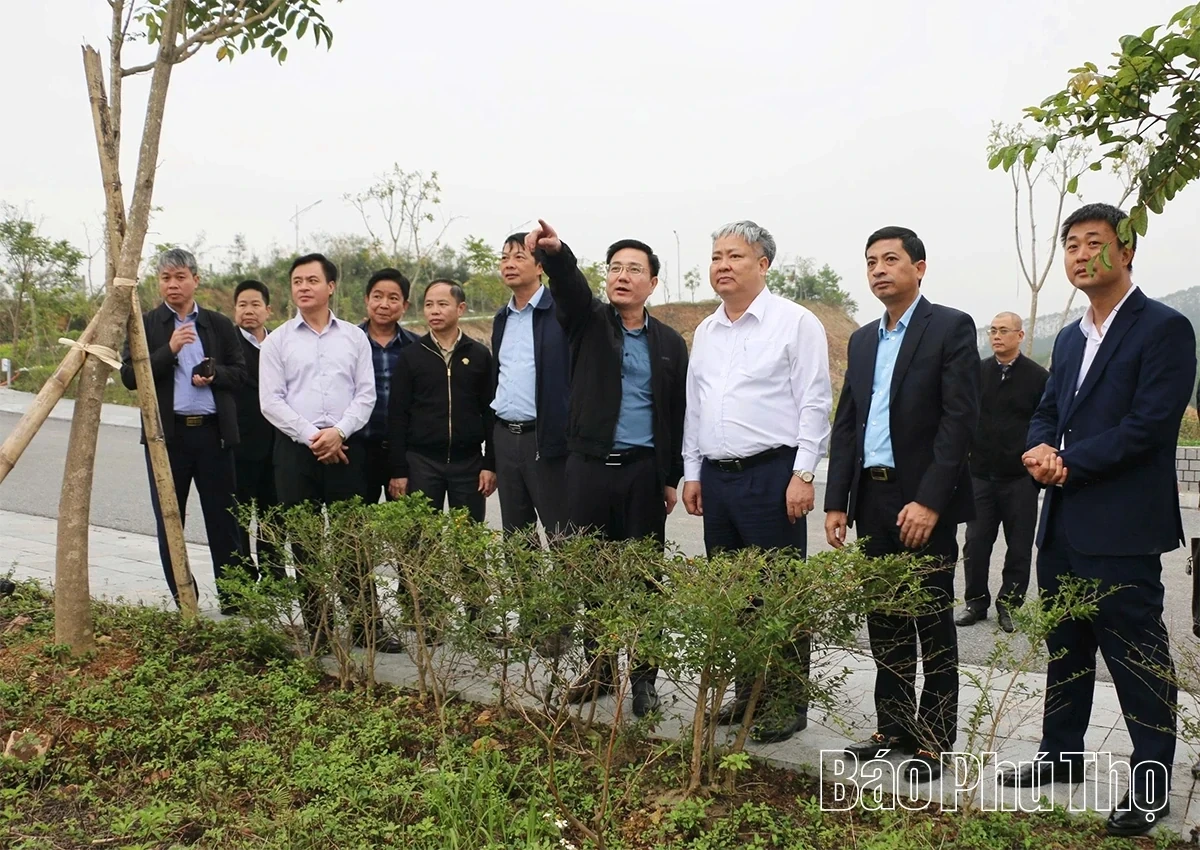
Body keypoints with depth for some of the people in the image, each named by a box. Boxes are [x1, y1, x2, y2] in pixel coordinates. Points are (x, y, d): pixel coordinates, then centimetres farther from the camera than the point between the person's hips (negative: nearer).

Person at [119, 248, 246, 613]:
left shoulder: (219, 324, 9)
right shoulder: (145, 325, 5)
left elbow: (240, 373, 9)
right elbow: (129, 376, -4)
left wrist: (214, 374, -11)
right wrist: (169, 350, -15)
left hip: (213, 431, 0)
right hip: (167, 433, 0)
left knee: (222, 516, 3)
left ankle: (231, 594, 12)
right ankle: (181, 598, 18)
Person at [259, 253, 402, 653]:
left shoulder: (354, 336, 8)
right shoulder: (277, 340, 6)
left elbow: (366, 394, 3)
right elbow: (271, 401, -1)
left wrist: (338, 432, -12)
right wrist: (312, 437, -10)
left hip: (346, 447, 0)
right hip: (296, 449, 0)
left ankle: (367, 627, 8)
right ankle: (315, 629, 15)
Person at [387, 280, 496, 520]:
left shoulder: (479, 355, 5)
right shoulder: (410, 356, 3)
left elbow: (490, 413, 5)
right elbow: (397, 416, 2)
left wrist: (491, 464, -1)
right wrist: (397, 470, -2)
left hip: (469, 463, 1)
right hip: (421, 462, 0)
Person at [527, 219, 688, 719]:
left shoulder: (670, 343, 8)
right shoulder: (588, 321, 6)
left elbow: (678, 414, 8)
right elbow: (569, 285, -17)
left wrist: (672, 477, 5)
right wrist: (553, 252, -38)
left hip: (644, 472, 0)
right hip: (588, 467, 1)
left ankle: (643, 677, 15)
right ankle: (599, 668, 22)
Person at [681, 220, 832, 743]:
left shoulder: (795, 322, -4)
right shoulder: (705, 332, 15)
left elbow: (814, 404, -8)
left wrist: (803, 474, -14)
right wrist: (692, 472, 15)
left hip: (772, 474, -6)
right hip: (716, 477, 7)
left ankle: (789, 704, 11)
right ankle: (747, 694, 26)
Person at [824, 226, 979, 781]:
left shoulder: (951, 328, -4)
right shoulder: (862, 340, 16)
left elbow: (960, 418, -12)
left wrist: (929, 499, -19)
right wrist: (837, 501, 8)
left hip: (924, 503, -6)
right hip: (872, 500, 6)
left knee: (933, 625, 3)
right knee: (884, 624, 12)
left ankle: (934, 741, 14)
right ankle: (893, 729, 24)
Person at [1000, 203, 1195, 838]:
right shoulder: (1069, 339, 16)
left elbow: (1149, 424, -18)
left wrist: (1069, 464, -15)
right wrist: (1041, 451, -6)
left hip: (1122, 530, -8)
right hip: (1063, 524, 8)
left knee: (1136, 658, 2)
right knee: (1065, 649, 18)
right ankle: (1060, 756, 32)